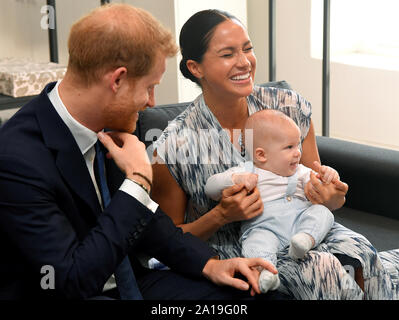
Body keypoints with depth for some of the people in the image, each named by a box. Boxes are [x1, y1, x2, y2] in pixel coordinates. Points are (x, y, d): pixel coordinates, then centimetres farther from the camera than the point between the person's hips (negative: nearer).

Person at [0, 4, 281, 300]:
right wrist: (139, 179, -24)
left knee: (239, 287, -4)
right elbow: (74, 281, -27)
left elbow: (142, 216, 12)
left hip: (121, 280, 8)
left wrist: (208, 263, 0)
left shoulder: (106, 127, -2)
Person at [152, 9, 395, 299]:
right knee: (321, 267, -31)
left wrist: (331, 199, -16)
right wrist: (221, 215, -21)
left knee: (360, 253, -28)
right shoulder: (173, 147, -14)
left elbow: (315, 191, 9)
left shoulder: (291, 108, -5)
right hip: (230, 248, -4)